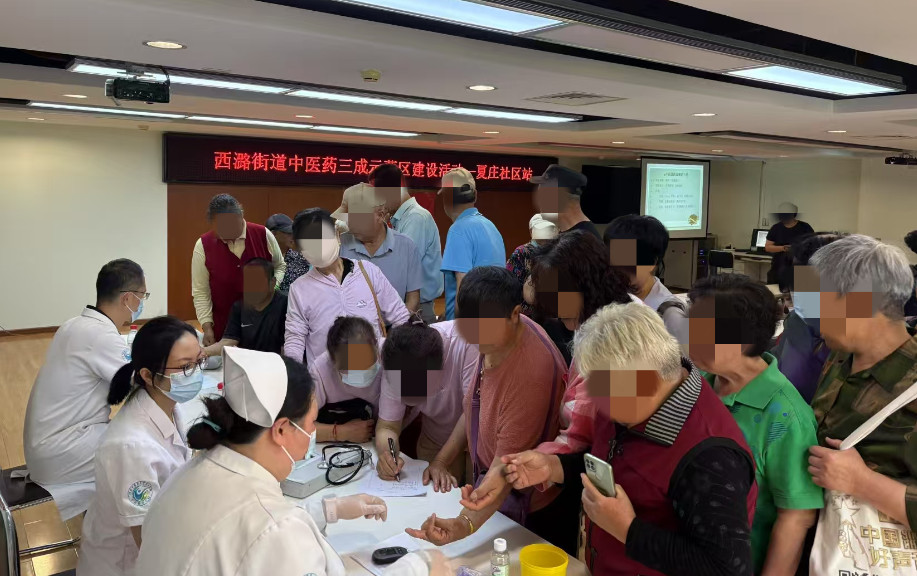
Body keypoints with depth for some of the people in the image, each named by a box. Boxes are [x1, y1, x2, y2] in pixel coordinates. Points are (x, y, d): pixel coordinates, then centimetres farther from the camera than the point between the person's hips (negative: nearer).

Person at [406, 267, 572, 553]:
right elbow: (474, 408, 6)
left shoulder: (533, 373, -35)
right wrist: (442, 460, 2)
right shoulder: (495, 338, -8)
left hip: (524, 509, -8)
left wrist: (466, 523, -42)